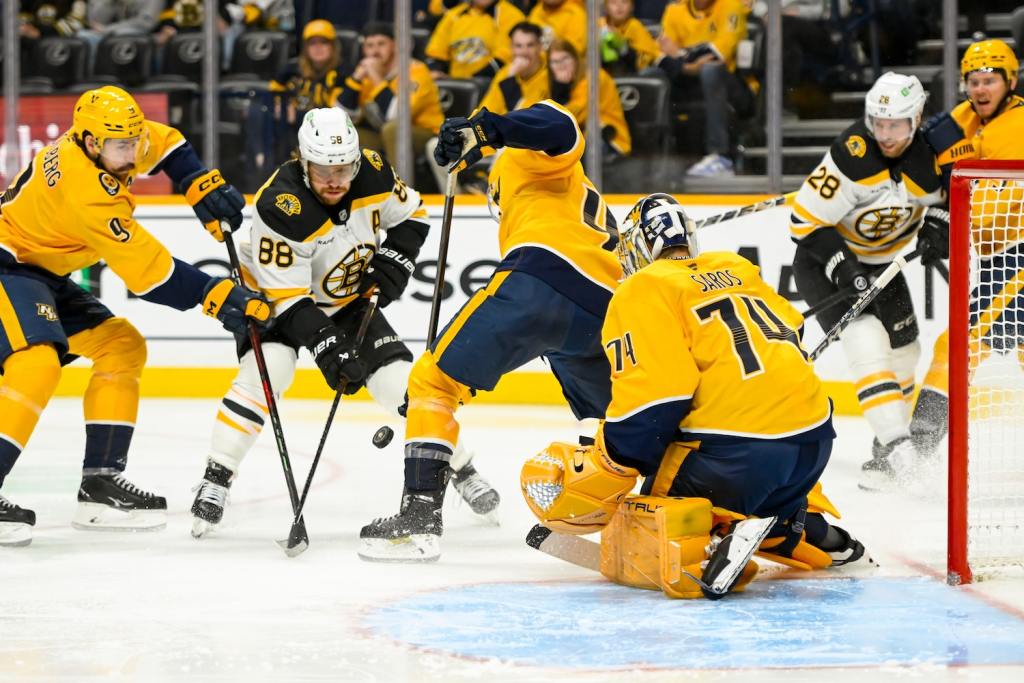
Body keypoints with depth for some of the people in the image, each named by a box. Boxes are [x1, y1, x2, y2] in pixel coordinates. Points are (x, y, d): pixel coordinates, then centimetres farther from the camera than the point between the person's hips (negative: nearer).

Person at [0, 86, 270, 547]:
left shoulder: (104, 143, -5)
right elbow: (148, 272, -29)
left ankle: (100, 483, 5)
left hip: (42, 271, 10)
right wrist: (217, 296, -27)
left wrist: (203, 186, 0)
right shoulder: (86, 190, -31)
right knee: (37, 364, -31)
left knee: (121, 347, 7)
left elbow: (164, 144, 16)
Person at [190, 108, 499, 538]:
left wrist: (391, 266, -12)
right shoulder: (281, 208, -34)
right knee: (265, 371, -29)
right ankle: (216, 479, -19)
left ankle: (461, 470, 12)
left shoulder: (371, 173, -20)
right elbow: (287, 298, -32)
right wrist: (326, 347, -39)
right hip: (275, 297, -4)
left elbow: (410, 214, 1)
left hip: (349, 299, 4)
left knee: (400, 381, -5)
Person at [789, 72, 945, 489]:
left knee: (903, 350, 11)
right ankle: (896, 446, -29)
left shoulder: (931, 151, -14)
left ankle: (892, 438, 29)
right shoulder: (853, 154, -30)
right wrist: (840, 266, -33)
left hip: (881, 261, 7)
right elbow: (805, 220, -26)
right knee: (866, 340, -23)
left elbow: (941, 192, 9)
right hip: (823, 261, -7)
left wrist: (938, 221, -12)